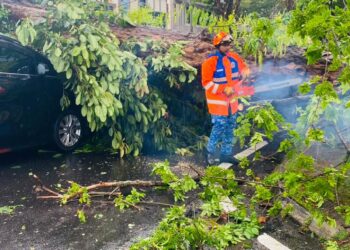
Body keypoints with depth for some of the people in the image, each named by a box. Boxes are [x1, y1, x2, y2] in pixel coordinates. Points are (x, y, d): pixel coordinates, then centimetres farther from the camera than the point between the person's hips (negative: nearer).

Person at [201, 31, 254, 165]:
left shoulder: (234, 58, 1)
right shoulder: (210, 62, -18)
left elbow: (244, 69, 17)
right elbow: (206, 83, -18)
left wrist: (244, 75, -7)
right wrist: (224, 89, -24)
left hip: (232, 99, 7)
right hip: (217, 100, -7)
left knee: (230, 126, 13)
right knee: (219, 126, -8)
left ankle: (226, 153, 27)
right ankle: (211, 152, 13)